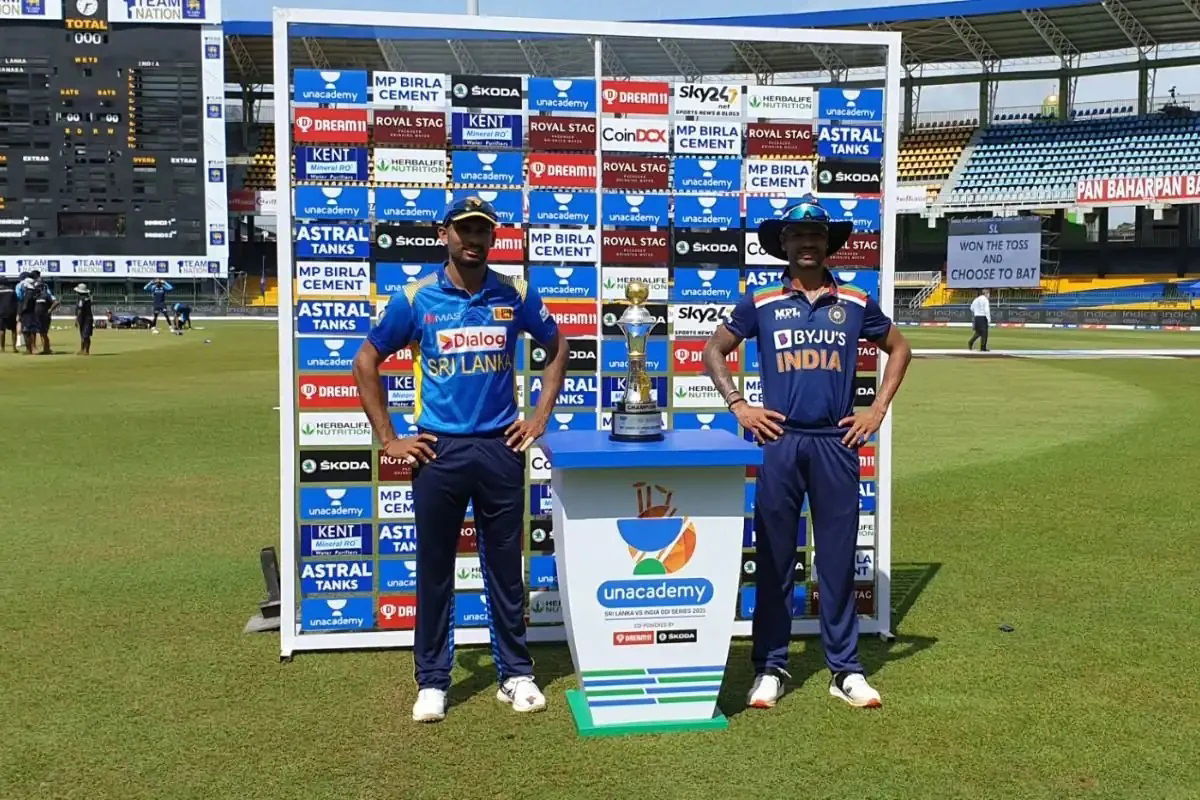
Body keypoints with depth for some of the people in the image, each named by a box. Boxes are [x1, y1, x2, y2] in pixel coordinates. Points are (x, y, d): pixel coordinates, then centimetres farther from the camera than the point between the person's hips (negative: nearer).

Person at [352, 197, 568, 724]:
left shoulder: (515, 295, 2)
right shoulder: (415, 298, -2)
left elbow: (557, 348, 16)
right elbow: (365, 364, 5)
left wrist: (540, 416, 8)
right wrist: (388, 439, 1)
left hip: (501, 448, 1)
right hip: (438, 451, -1)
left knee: (505, 567, 9)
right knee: (434, 569, 7)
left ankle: (516, 673, 22)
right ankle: (432, 681, 19)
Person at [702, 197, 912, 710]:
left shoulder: (855, 302, 7)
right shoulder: (761, 302, 4)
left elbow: (898, 349, 19)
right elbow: (714, 351, 11)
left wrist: (877, 410, 9)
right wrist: (738, 407, 0)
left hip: (836, 443, 1)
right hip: (779, 442, -1)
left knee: (838, 558, 6)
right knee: (775, 559, 4)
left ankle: (845, 670, 17)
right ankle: (770, 668, 14)